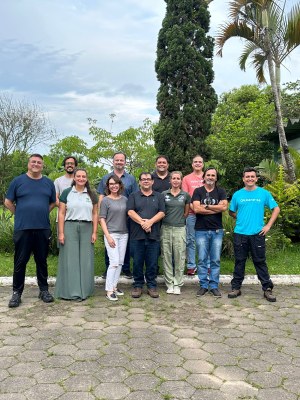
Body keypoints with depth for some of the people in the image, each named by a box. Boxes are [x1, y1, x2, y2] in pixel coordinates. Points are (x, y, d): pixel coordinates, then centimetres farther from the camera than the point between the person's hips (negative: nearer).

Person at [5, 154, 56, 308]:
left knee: (42, 261, 10)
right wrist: (21, 215, 5)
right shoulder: (18, 181, 2)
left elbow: (53, 202, 18)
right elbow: (8, 202, 6)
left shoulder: (48, 183, 9)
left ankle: (44, 290, 20)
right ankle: (17, 293, 13)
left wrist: (42, 213, 8)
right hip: (22, 229, -2)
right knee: (20, 262, 3)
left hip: (43, 229, 2)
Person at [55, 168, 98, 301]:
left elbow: (95, 214, 10)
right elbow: (61, 213, 1)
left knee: (85, 259, 4)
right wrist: (61, 233, -6)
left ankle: (84, 290, 14)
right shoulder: (66, 193, 4)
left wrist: (94, 232, 1)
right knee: (70, 259, 0)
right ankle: (71, 291, 7)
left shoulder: (92, 195, 11)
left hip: (87, 228, 2)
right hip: (70, 227, -2)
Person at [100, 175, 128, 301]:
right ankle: (109, 290, -3)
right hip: (111, 234, -5)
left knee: (120, 262, 9)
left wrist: (129, 231, 6)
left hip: (124, 234, 5)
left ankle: (114, 285, 21)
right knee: (114, 262, -11)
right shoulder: (105, 200, -4)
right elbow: (102, 219, -6)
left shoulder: (124, 199, 9)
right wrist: (108, 236, -13)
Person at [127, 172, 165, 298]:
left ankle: (152, 286, 16)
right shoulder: (133, 196, 10)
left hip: (153, 235, 1)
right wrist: (142, 222, -16)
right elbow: (130, 212, -3)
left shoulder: (159, 196, 12)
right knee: (137, 262, 5)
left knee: (152, 263, 5)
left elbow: (162, 212, 1)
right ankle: (137, 285, 17)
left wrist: (150, 221, -15)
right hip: (137, 235, 0)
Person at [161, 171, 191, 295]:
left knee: (179, 257, 1)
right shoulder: (164, 194, 4)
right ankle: (169, 284, 14)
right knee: (166, 257, 4)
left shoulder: (186, 195, 5)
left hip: (180, 228, 0)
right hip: (166, 228, 1)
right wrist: (168, 220, 4)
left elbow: (186, 212, 13)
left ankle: (177, 284, 12)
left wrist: (179, 220, 9)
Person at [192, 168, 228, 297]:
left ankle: (214, 286, 14)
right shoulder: (198, 191, 5)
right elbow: (196, 209, -10)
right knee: (202, 260, 3)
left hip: (217, 230, 1)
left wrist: (206, 206, -8)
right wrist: (216, 209, -7)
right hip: (201, 230, -1)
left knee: (215, 260, 5)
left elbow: (224, 207, -9)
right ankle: (203, 285, 13)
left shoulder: (221, 192, 8)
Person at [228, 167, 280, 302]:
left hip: (257, 234, -1)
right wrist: (241, 219, 2)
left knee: (260, 262, 4)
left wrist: (268, 225, -2)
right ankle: (236, 287, 19)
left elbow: (276, 209, 5)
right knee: (239, 262, 9)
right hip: (240, 234, 1)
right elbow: (231, 212, 15)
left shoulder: (264, 193, 2)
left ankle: (267, 289, 15)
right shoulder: (237, 195, 5)